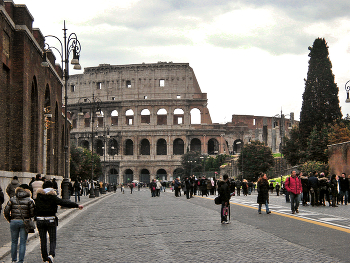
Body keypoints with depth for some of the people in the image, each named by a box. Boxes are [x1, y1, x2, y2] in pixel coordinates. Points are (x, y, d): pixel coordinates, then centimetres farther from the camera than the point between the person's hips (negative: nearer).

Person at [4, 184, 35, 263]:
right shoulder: (29, 200, -3)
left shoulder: (12, 199, 2)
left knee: (14, 242, 14)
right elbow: (33, 213, -7)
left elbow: (6, 211, -1)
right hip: (25, 222, -2)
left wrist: (9, 220, 12)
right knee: (23, 243, 5)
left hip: (14, 222, 2)